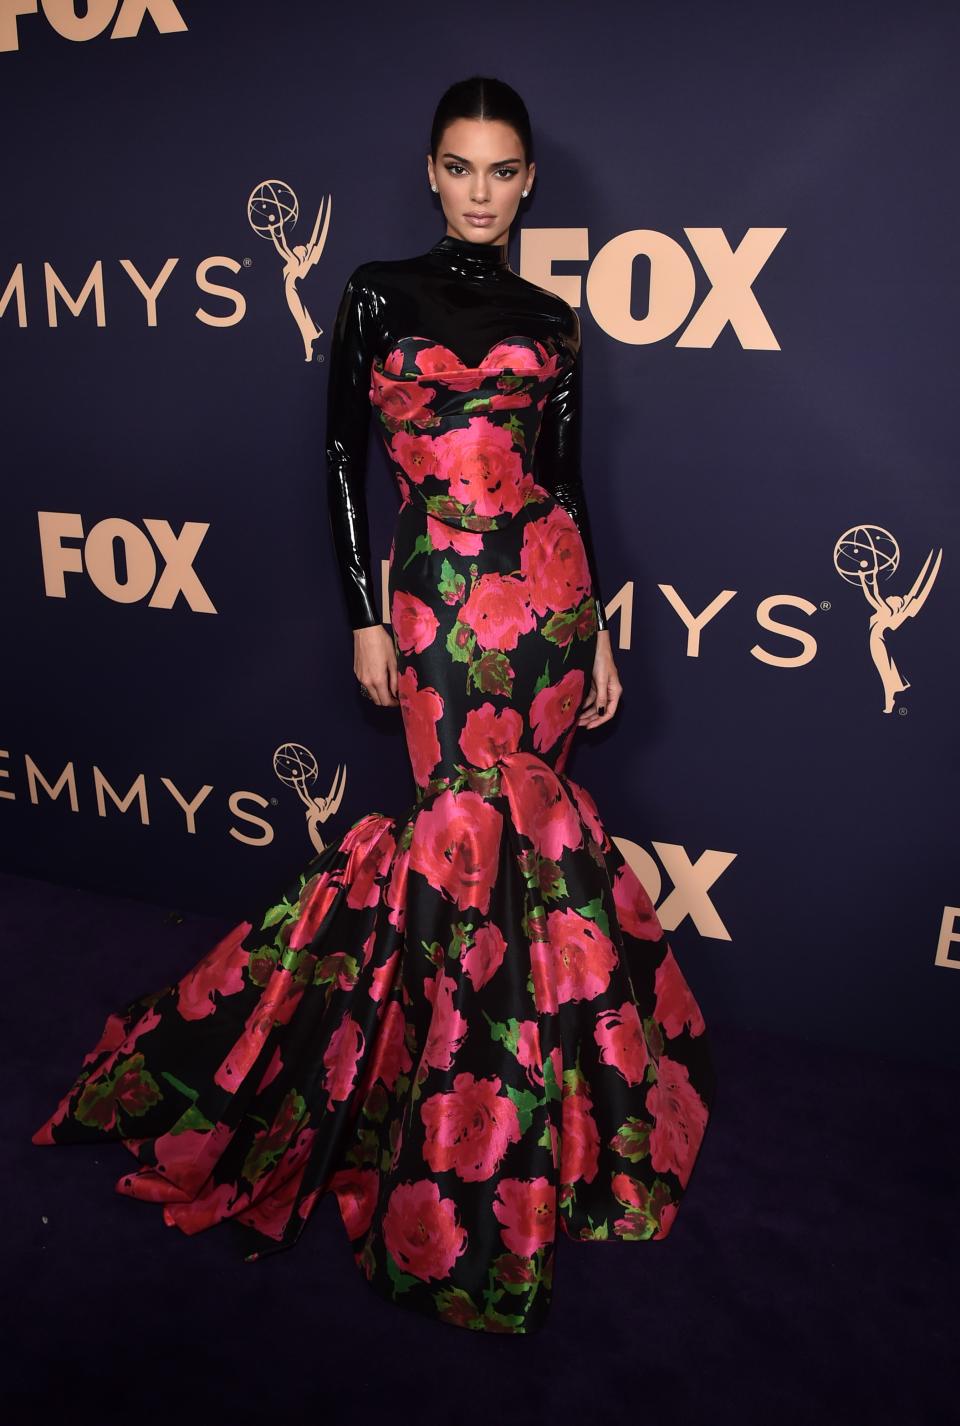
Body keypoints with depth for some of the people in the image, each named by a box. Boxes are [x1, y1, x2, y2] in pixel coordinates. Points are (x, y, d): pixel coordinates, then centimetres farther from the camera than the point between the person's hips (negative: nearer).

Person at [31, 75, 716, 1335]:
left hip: (546, 587, 3)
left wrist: (599, 632, 8)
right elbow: (343, 454, 5)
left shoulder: (551, 322, 11)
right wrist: (364, 616, -1)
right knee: (477, 820, -3)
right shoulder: (381, 292, 6)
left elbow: (568, 485, 12)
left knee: (515, 810, 5)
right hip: (436, 593, -2)